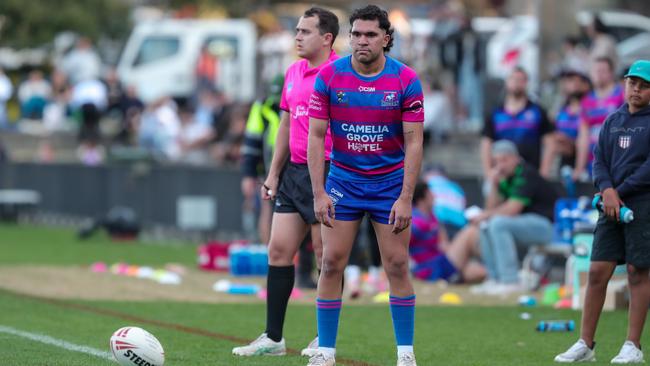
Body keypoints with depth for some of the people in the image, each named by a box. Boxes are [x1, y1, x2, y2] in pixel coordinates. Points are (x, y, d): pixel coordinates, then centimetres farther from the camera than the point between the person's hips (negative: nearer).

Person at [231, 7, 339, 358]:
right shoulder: (293, 72, 14)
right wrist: (274, 172, 17)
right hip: (294, 172, 8)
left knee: (326, 256, -1)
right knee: (278, 250, 6)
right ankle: (272, 338, 11)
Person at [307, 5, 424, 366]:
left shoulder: (406, 80, -11)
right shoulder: (329, 76, -8)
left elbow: (413, 142, -8)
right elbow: (316, 136, -5)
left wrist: (405, 198, -14)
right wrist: (319, 193, -10)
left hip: (390, 182, -1)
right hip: (343, 179, 1)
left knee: (397, 265, -2)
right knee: (331, 263, -2)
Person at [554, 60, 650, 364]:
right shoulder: (612, 121, 14)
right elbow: (599, 159, 11)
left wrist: (622, 191, -10)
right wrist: (607, 189, -7)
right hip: (612, 205, 5)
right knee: (597, 272, 1)